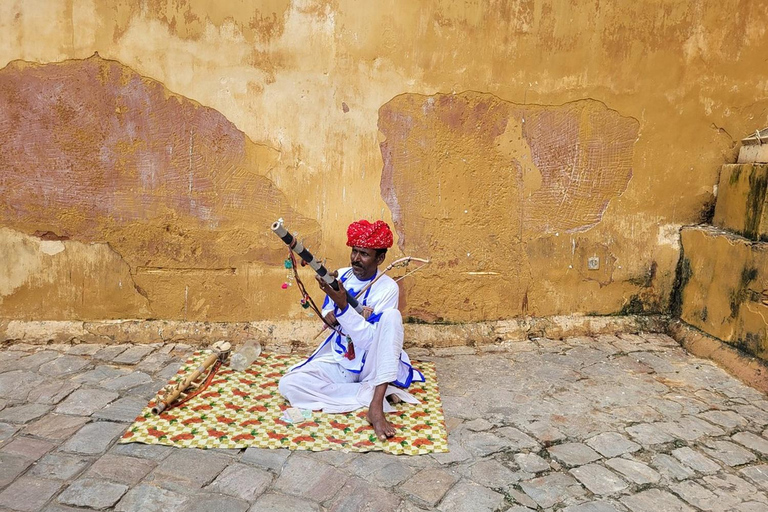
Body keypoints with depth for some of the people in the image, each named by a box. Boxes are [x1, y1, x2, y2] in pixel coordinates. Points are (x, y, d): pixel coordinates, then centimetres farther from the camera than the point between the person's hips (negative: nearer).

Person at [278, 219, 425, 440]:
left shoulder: (388, 288, -14)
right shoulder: (340, 276, -1)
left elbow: (369, 339, -22)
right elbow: (327, 314, 8)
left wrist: (342, 305, -34)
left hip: (371, 364, -4)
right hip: (338, 361, 4)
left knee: (392, 315, -30)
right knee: (288, 384, -20)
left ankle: (376, 405, -35)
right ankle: (372, 393, -18)